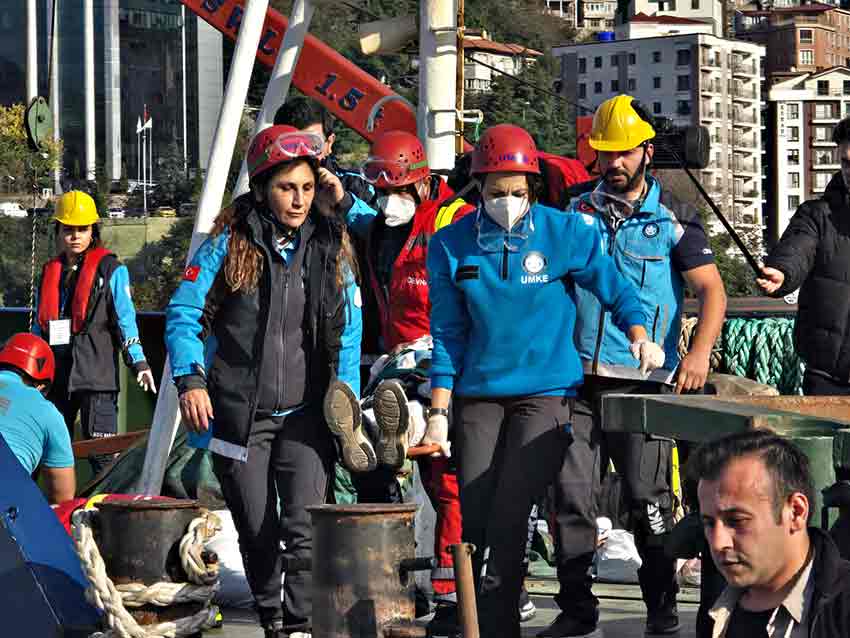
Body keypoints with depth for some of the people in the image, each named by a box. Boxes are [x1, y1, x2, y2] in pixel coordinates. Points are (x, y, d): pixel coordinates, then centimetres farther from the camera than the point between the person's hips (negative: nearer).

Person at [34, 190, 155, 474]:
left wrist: (138, 362, -10)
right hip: (56, 374, 5)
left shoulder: (110, 269, 2)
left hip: (96, 375, -5)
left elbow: (125, 319, -1)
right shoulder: (50, 272, 17)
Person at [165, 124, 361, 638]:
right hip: (238, 413, 0)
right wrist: (190, 379, -14)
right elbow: (184, 314, -2)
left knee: (305, 528, -15)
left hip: (306, 413, 0)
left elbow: (349, 332, 10)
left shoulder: (332, 247, 4)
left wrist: (345, 393, 0)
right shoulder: (229, 244, -3)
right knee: (257, 532, 9)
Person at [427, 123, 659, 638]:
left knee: (509, 515, -14)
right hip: (478, 395, 3)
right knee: (473, 518, 1)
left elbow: (614, 286, 6)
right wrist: (439, 411, 3)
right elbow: (448, 334, 7)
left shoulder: (566, 232, -3)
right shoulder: (452, 245, 3)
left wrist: (640, 335, -13)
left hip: (546, 390, -2)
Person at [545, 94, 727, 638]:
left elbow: (711, 290, -1)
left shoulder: (673, 218, 4)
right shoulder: (578, 212, 12)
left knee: (649, 497, -3)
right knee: (572, 494, 0)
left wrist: (700, 353, -16)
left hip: (644, 380, -3)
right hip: (577, 375, 3)